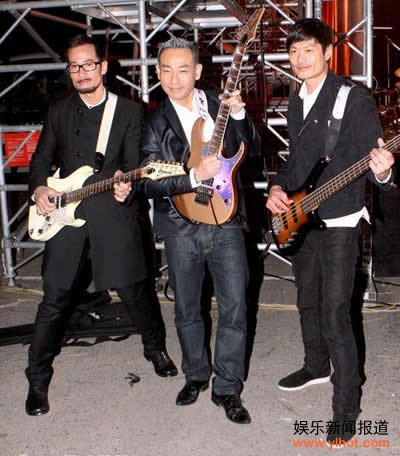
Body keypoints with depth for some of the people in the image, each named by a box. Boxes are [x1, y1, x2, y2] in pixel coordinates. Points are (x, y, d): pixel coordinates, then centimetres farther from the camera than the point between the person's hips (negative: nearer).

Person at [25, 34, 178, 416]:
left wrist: (126, 183, -22)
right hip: (64, 214, 2)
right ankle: (38, 378, 16)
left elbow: (134, 164, -1)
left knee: (137, 291, 5)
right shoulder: (58, 112, 13)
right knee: (55, 299, 2)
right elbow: (41, 160, 14)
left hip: (114, 215, -2)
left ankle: (156, 349, 33)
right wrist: (38, 188, -5)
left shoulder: (129, 111, 4)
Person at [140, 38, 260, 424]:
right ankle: (196, 375, 34)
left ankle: (227, 388, 13)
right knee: (187, 309, 12)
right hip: (181, 226, 0)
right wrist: (195, 176, -21)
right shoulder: (154, 123, -2)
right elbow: (150, 185, -9)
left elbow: (252, 150, 5)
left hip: (226, 220, 1)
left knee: (234, 306, -3)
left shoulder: (220, 106, 4)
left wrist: (239, 114, -10)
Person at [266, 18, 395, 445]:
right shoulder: (296, 102, 11)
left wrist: (382, 171, -38)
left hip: (338, 222, -7)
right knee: (308, 301, 20)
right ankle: (316, 366, 43)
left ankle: (346, 408, 5)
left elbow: (374, 161, -15)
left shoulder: (355, 100, -12)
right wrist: (278, 186, 3)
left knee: (334, 316, -8)